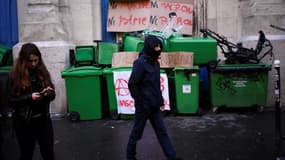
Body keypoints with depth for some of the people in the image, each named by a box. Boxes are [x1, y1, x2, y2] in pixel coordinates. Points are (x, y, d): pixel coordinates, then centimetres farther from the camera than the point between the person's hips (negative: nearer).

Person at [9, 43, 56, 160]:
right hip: (24, 122, -2)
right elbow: (12, 101, -9)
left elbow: (52, 96, 6)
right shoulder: (16, 75, -10)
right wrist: (30, 97, -22)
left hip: (43, 119, 3)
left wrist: (49, 93, -16)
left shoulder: (43, 72, 0)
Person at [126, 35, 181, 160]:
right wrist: (140, 104, -16)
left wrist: (161, 101, 13)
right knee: (137, 132, 8)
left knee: (162, 131, 9)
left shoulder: (155, 62, 8)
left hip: (154, 105, 7)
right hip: (144, 105, -7)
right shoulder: (140, 63, -17)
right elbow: (132, 85, -18)